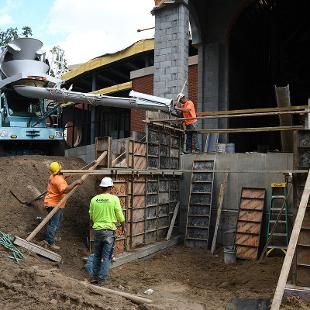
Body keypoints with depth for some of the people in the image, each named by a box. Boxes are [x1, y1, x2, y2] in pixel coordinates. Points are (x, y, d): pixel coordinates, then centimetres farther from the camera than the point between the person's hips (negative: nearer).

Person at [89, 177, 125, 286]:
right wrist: (123, 227, 12)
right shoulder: (114, 199, -10)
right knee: (106, 257, 6)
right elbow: (120, 216, -5)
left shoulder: (94, 199, 0)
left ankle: (95, 277, 24)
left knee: (97, 255, 17)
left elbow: (91, 216, 10)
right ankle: (101, 279, 8)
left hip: (97, 230, 3)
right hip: (109, 231, -3)